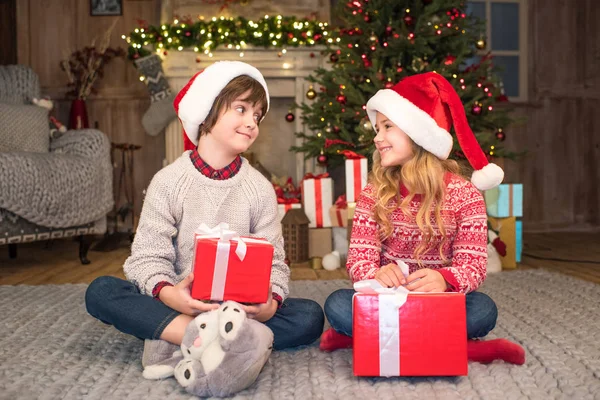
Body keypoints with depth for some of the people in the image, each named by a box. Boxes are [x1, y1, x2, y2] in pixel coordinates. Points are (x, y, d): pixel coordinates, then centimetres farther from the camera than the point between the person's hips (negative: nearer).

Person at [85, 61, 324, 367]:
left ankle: (178, 338, -27)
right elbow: (149, 256, -8)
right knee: (100, 291, -23)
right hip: (178, 305, -1)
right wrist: (168, 294, -31)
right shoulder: (169, 181, -4)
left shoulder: (260, 189, 1)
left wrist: (271, 302, -25)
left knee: (310, 317, -22)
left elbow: (272, 261, -2)